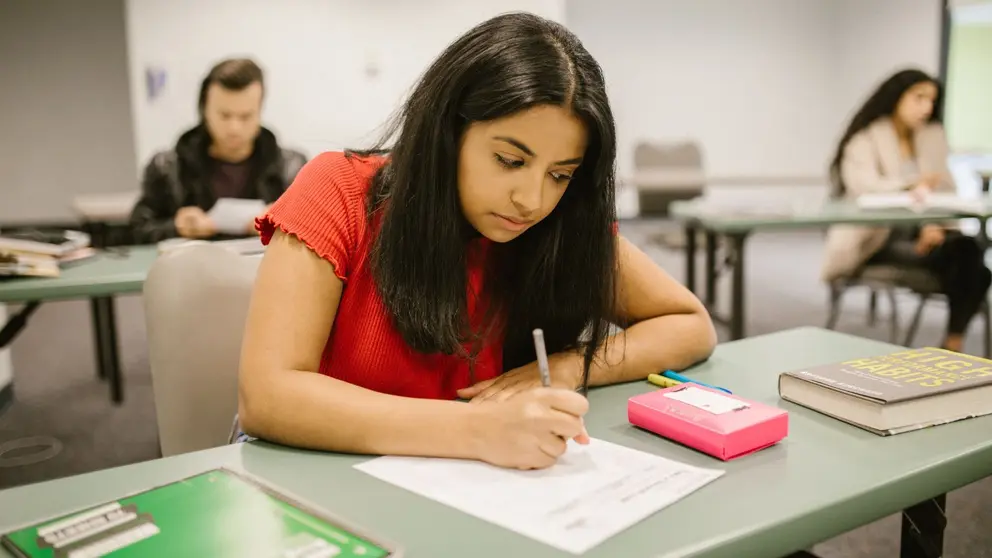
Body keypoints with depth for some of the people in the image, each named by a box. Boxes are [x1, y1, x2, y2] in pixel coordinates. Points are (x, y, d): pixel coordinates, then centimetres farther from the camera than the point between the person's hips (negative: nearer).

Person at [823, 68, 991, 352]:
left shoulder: (933, 136, 15)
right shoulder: (865, 138, -2)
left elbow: (945, 190, 8)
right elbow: (864, 187, -20)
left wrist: (935, 224, -14)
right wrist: (911, 187, -39)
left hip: (918, 232, 5)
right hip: (874, 237, -5)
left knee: (968, 249, -26)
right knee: (948, 255, -28)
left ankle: (954, 343, -20)